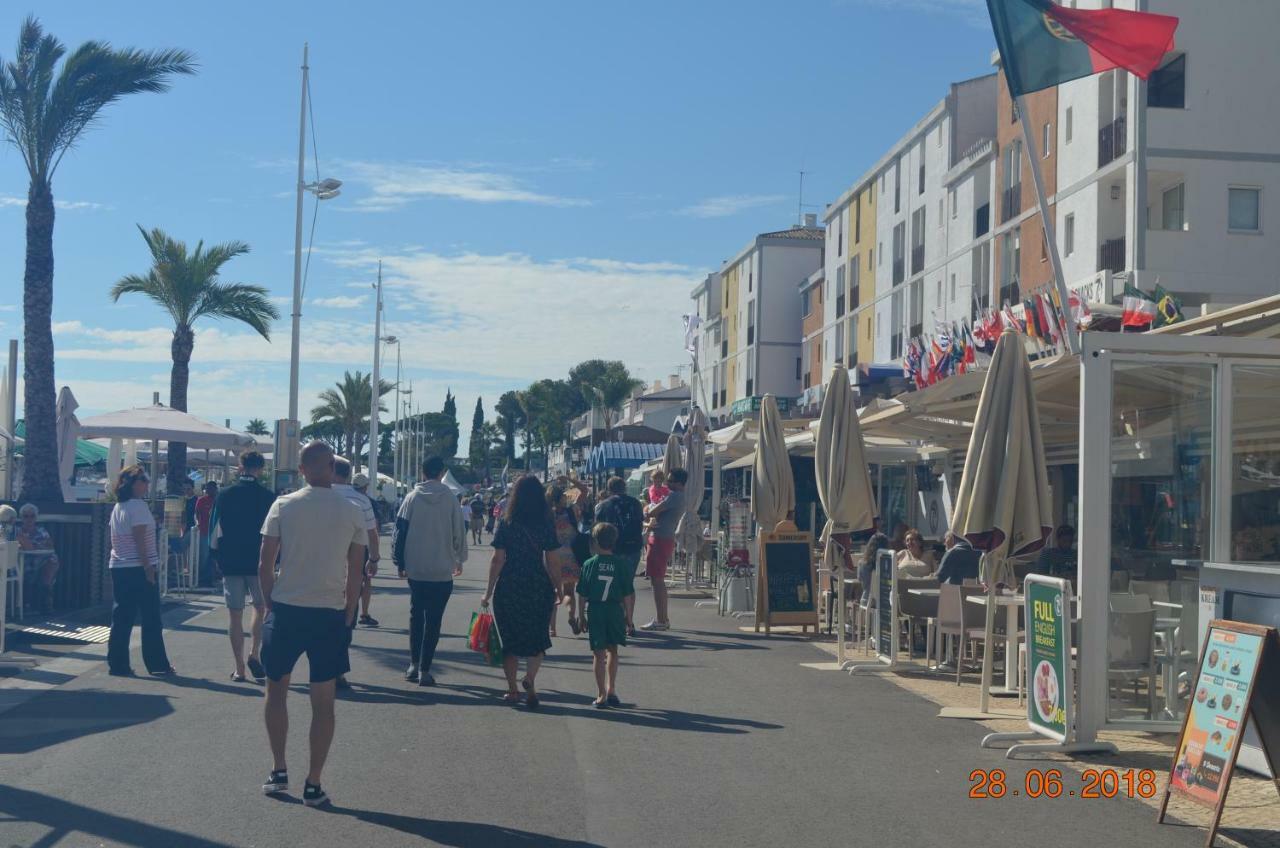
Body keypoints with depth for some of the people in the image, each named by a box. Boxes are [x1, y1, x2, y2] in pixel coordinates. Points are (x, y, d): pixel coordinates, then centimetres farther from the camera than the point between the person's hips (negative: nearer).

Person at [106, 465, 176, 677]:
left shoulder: (118, 507, 13)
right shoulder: (138, 506, -12)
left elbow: (116, 540, 17)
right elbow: (140, 540, -17)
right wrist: (148, 567, -16)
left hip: (118, 568, 8)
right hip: (138, 569, -8)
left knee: (122, 618, 8)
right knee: (151, 619, 0)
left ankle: (117, 665, 7)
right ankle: (157, 665, 4)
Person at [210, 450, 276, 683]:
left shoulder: (225, 495, 0)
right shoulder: (268, 497, -4)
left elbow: (214, 531, 3)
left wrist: (215, 559, 13)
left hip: (230, 562, 1)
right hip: (258, 562, -1)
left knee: (235, 614, 5)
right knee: (261, 607, 16)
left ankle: (239, 668, 6)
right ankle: (254, 653, -1)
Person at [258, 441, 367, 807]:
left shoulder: (283, 507, -2)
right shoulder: (353, 513, 0)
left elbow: (265, 565, -2)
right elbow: (355, 575, 2)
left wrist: (270, 605, 11)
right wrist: (348, 617, 11)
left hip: (285, 610, 0)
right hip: (330, 613, 0)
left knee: (276, 689, 18)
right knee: (323, 701, 6)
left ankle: (278, 771, 20)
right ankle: (313, 784, 8)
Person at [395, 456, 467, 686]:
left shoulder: (412, 498, -2)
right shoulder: (449, 498, -5)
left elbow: (400, 531, -1)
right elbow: (459, 531, -1)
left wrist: (400, 563, 8)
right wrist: (459, 559, 15)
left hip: (415, 570, 2)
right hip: (442, 570, -2)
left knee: (416, 615, 17)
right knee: (433, 620, 2)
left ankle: (414, 664, 16)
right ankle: (424, 669, -2)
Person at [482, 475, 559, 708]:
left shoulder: (506, 524, -4)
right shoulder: (546, 526, -1)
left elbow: (497, 560, -5)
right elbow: (551, 562, -1)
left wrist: (488, 592, 2)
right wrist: (555, 589, 9)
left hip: (508, 588, -1)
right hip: (539, 588, 1)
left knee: (509, 639, 12)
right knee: (536, 639, 11)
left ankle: (512, 690, 14)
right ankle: (530, 678, -13)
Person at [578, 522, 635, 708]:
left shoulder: (589, 564, -4)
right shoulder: (621, 564, -3)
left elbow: (583, 595, -2)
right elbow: (626, 594, -1)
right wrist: (627, 615, 9)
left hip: (595, 611, -1)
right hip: (615, 611, 1)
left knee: (598, 653, 5)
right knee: (612, 650, 18)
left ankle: (601, 695, 4)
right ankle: (611, 690, 20)